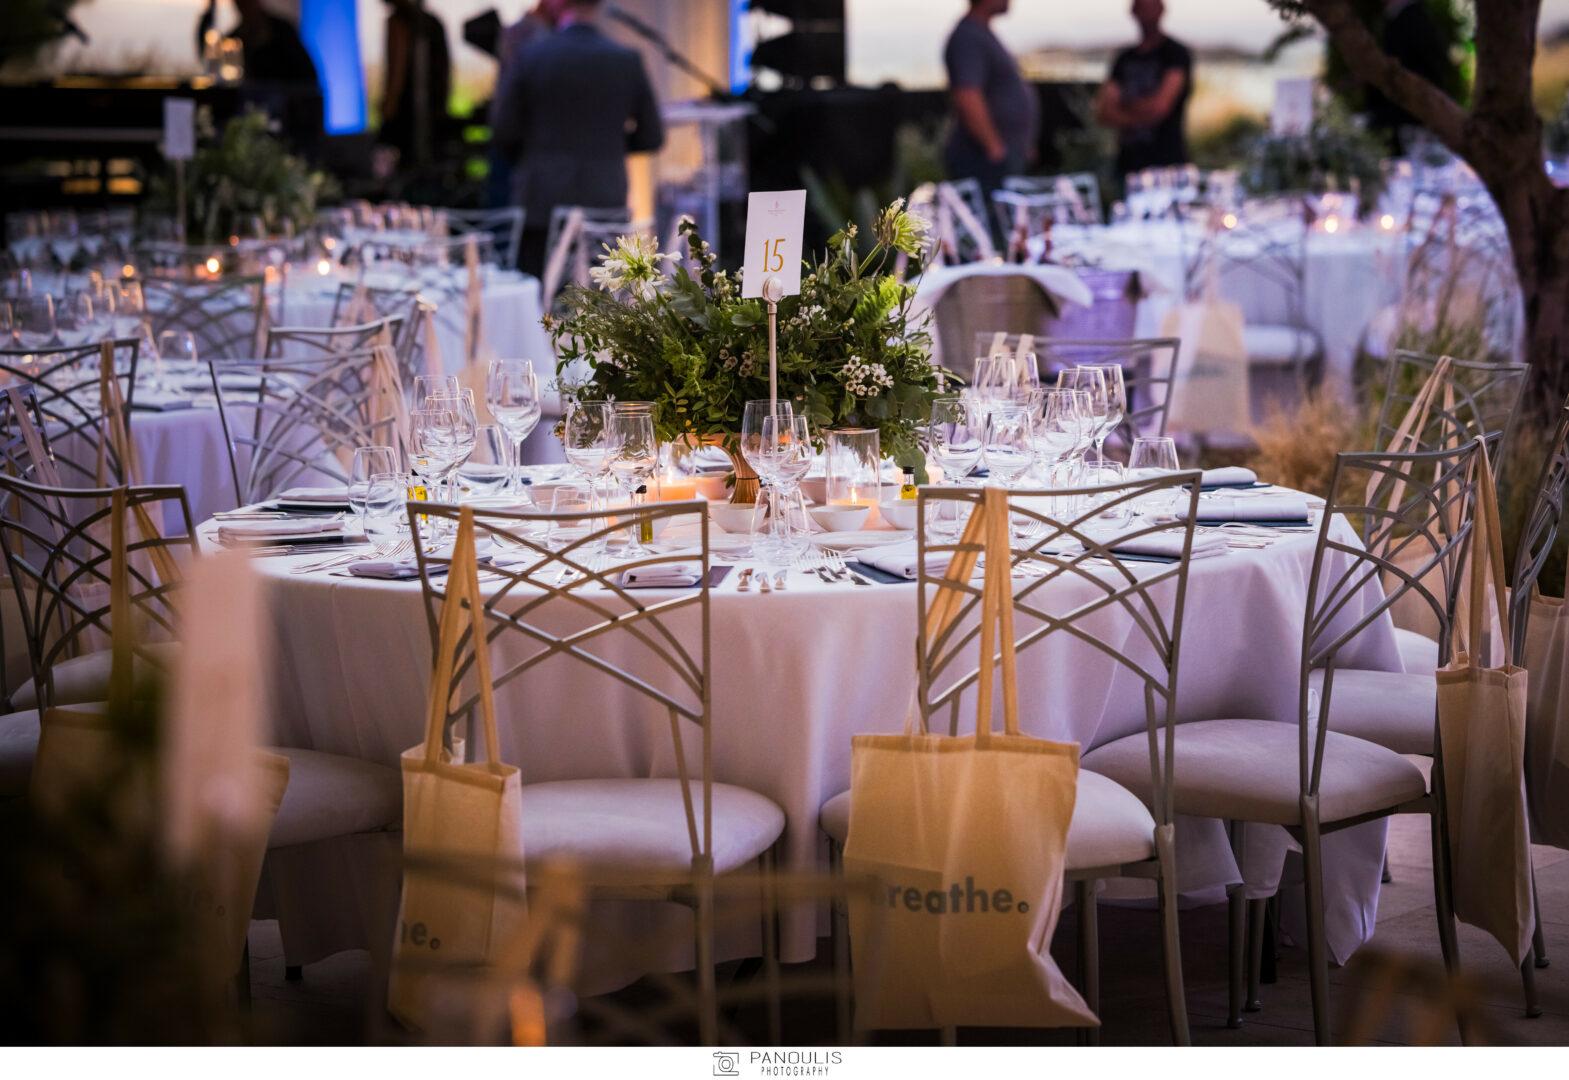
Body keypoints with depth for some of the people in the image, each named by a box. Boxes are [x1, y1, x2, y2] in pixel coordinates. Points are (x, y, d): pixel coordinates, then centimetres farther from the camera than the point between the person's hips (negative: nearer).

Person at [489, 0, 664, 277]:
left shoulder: (530, 55, -6)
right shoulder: (627, 61, -1)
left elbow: (502, 132, -2)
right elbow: (652, 137, 6)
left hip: (541, 204, -1)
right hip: (605, 203, 2)